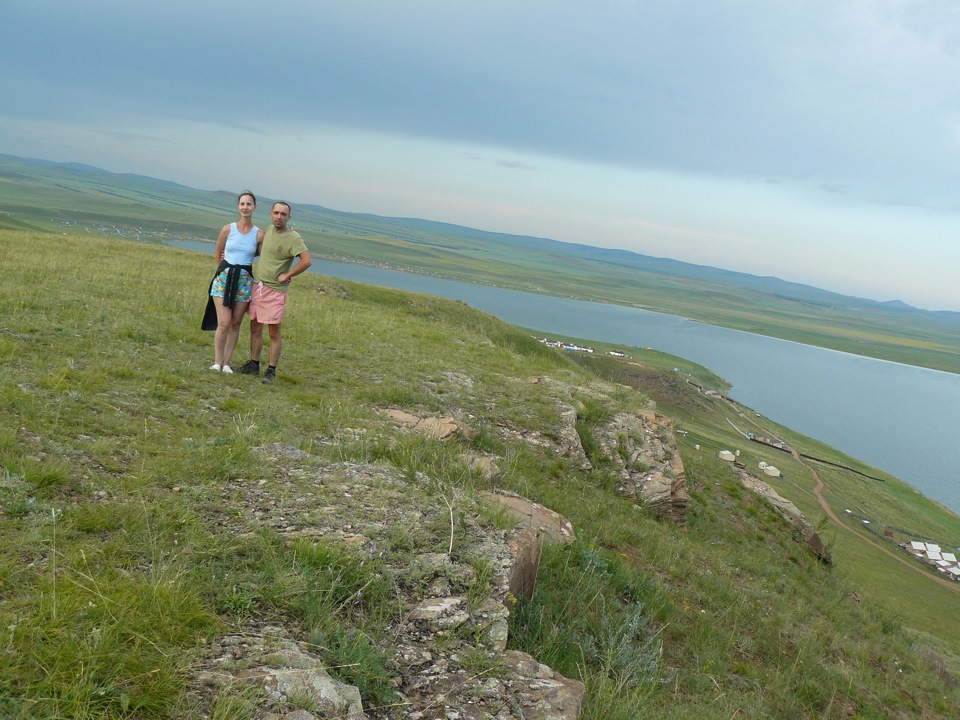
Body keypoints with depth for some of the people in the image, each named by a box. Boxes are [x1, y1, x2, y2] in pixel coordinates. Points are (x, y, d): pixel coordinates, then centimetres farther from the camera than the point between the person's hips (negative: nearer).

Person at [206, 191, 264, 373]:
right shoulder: (228, 229, 0)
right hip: (224, 278, -1)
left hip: (245, 281, 1)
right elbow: (218, 255, 12)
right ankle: (217, 361, 5)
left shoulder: (259, 235, 0)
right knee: (224, 323, -8)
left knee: (235, 324, 5)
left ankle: (227, 362, 14)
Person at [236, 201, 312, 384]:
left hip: (275, 290, -7)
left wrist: (287, 275, -18)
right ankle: (254, 364, 23)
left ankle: (271, 370, 5)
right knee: (255, 328, 12)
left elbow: (307, 260, -26)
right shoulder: (269, 230, 9)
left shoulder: (293, 238, -13)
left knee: (274, 332, -3)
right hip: (257, 286, 7)